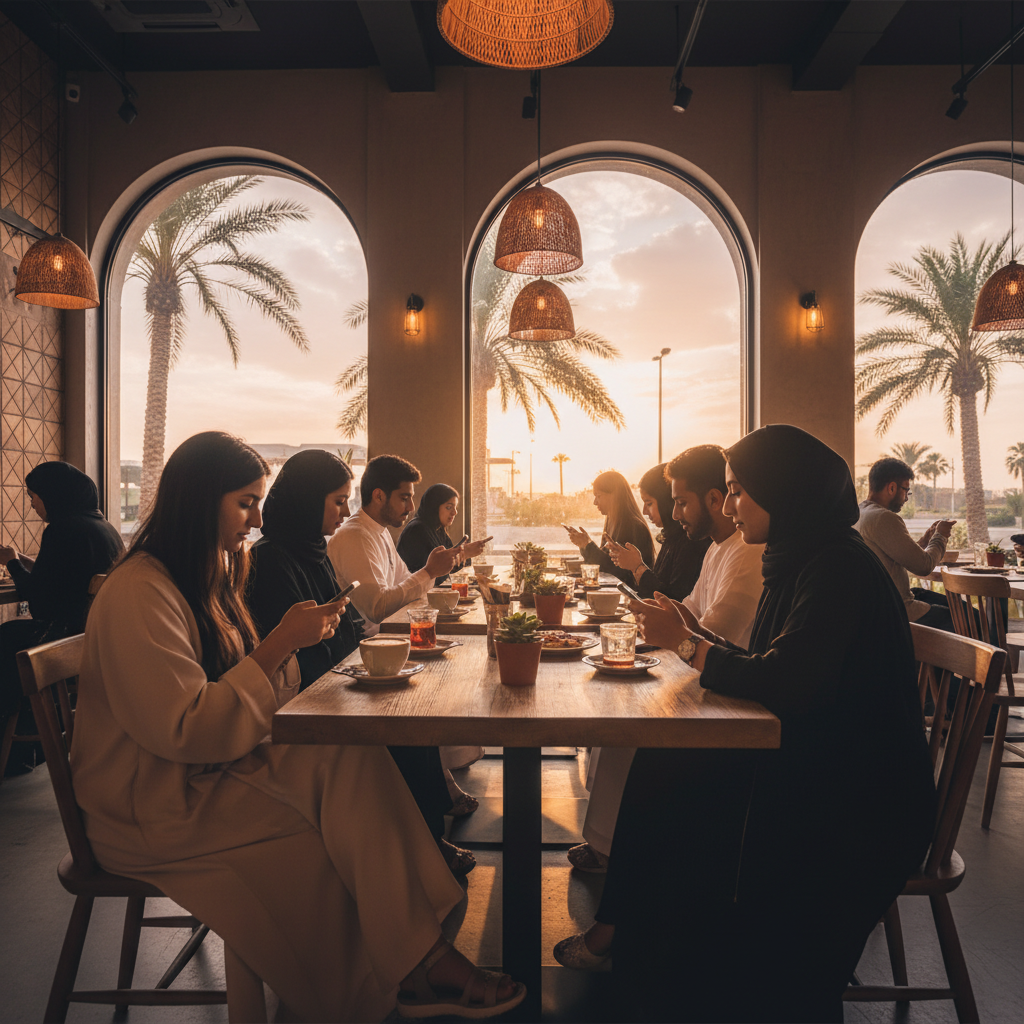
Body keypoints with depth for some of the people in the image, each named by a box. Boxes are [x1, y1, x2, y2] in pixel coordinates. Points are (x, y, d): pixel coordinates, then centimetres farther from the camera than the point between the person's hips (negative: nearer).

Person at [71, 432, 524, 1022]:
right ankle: (417, 965, -5)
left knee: (356, 759, -19)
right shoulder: (139, 594, -19)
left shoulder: (207, 581, 12)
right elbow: (184, 731, -25)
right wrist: (279, 645, -24)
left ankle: (419, 959, -17)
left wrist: (294, 641, -7)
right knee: (342, 819, -21)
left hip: (220, 764, 8)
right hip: (152, 805, -7)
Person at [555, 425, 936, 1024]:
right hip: (806, 763, 8)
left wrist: (686, 643, -15)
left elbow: (782, 683, -28)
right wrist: (687, 634, -3)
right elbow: (767, 669, 9)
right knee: (658, 773, -1)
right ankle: (618, 926, 14)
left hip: (860, 806, -8)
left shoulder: (839, 569, -21)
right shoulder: (799, 562, 8)